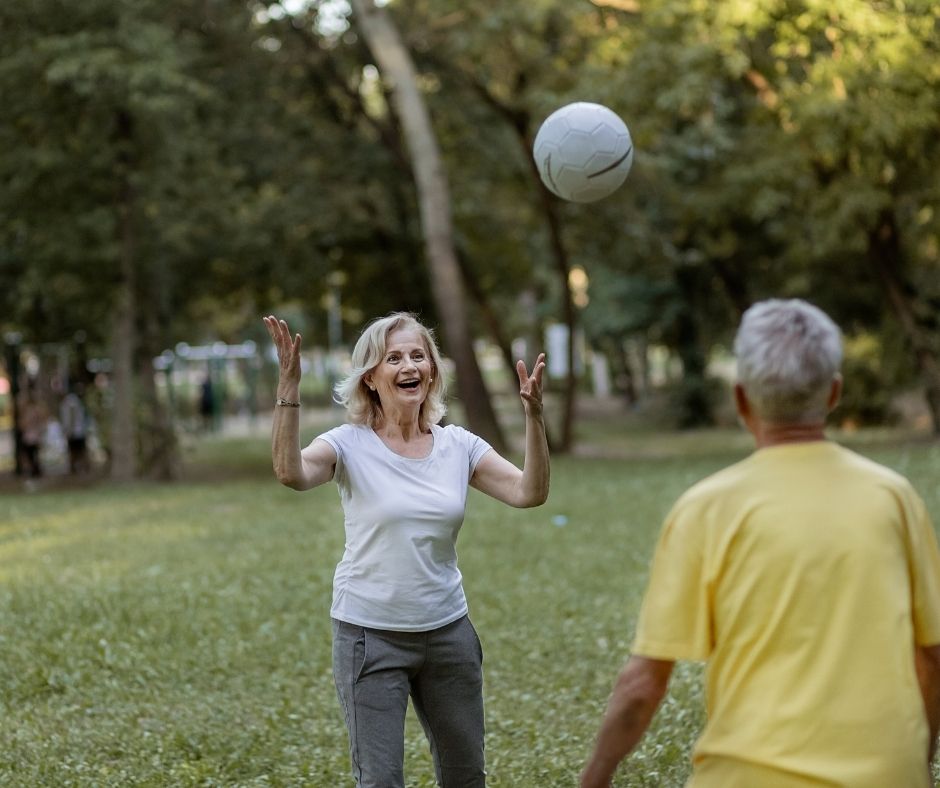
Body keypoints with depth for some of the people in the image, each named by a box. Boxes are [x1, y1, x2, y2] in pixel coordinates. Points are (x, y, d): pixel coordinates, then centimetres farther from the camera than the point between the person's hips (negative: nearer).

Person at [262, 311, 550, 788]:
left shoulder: (457, 445, 2)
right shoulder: (351, 445, -8)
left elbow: (529, 493, -7)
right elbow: (291, 473, -28)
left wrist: (532, 414, -17)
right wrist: (289, 386, -35)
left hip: (447, 632, 4)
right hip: (371, 636, -4)